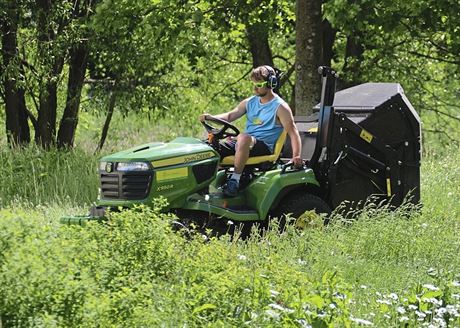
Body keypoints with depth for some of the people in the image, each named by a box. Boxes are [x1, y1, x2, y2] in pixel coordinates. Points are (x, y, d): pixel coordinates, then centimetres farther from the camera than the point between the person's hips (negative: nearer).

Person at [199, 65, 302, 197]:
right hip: (246, 144, 7)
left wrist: (296, 156, -22)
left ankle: (235, 180, -36)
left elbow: (292, 132, -8)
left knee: (243, 137, -39)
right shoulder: (250, 102, 17)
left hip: (265, 147, -7)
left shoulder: (280, 107, -3)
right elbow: (230, 115, 15)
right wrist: (210, 117, -6)